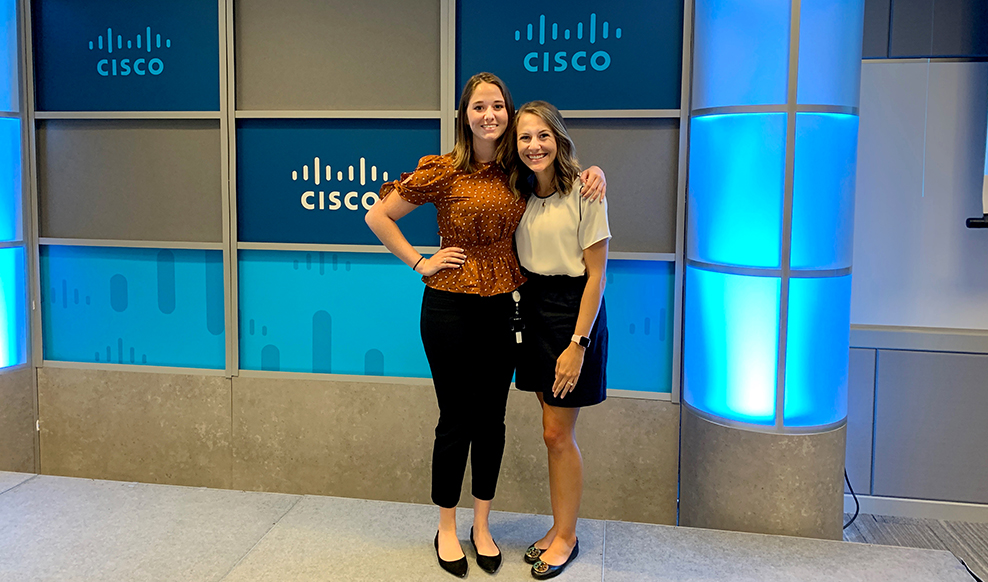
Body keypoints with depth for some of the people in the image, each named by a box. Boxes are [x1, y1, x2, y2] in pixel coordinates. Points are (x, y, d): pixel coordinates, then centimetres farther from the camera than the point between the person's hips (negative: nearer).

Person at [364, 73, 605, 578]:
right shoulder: (444, 171, -9)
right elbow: (377, 216, -3)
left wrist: (593, 172, 1)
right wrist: (420, 263, -7)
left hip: (501, 307, 4)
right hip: (451, 308, -4)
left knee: (492, 419, 11)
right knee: (456, 420, 5)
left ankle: (482, 526, 29)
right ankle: (446, 529, 25)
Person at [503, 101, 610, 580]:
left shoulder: (584, 190, -13)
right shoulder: (520, 192, 6)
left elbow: (596, 273, -14)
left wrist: (578, 343, -17)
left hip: (573, 310, -6)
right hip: (533, 309, 6)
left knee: (557, 434, 1)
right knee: (553, 432, 15)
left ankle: (567, 537, 20)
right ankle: (558, 527, 29)